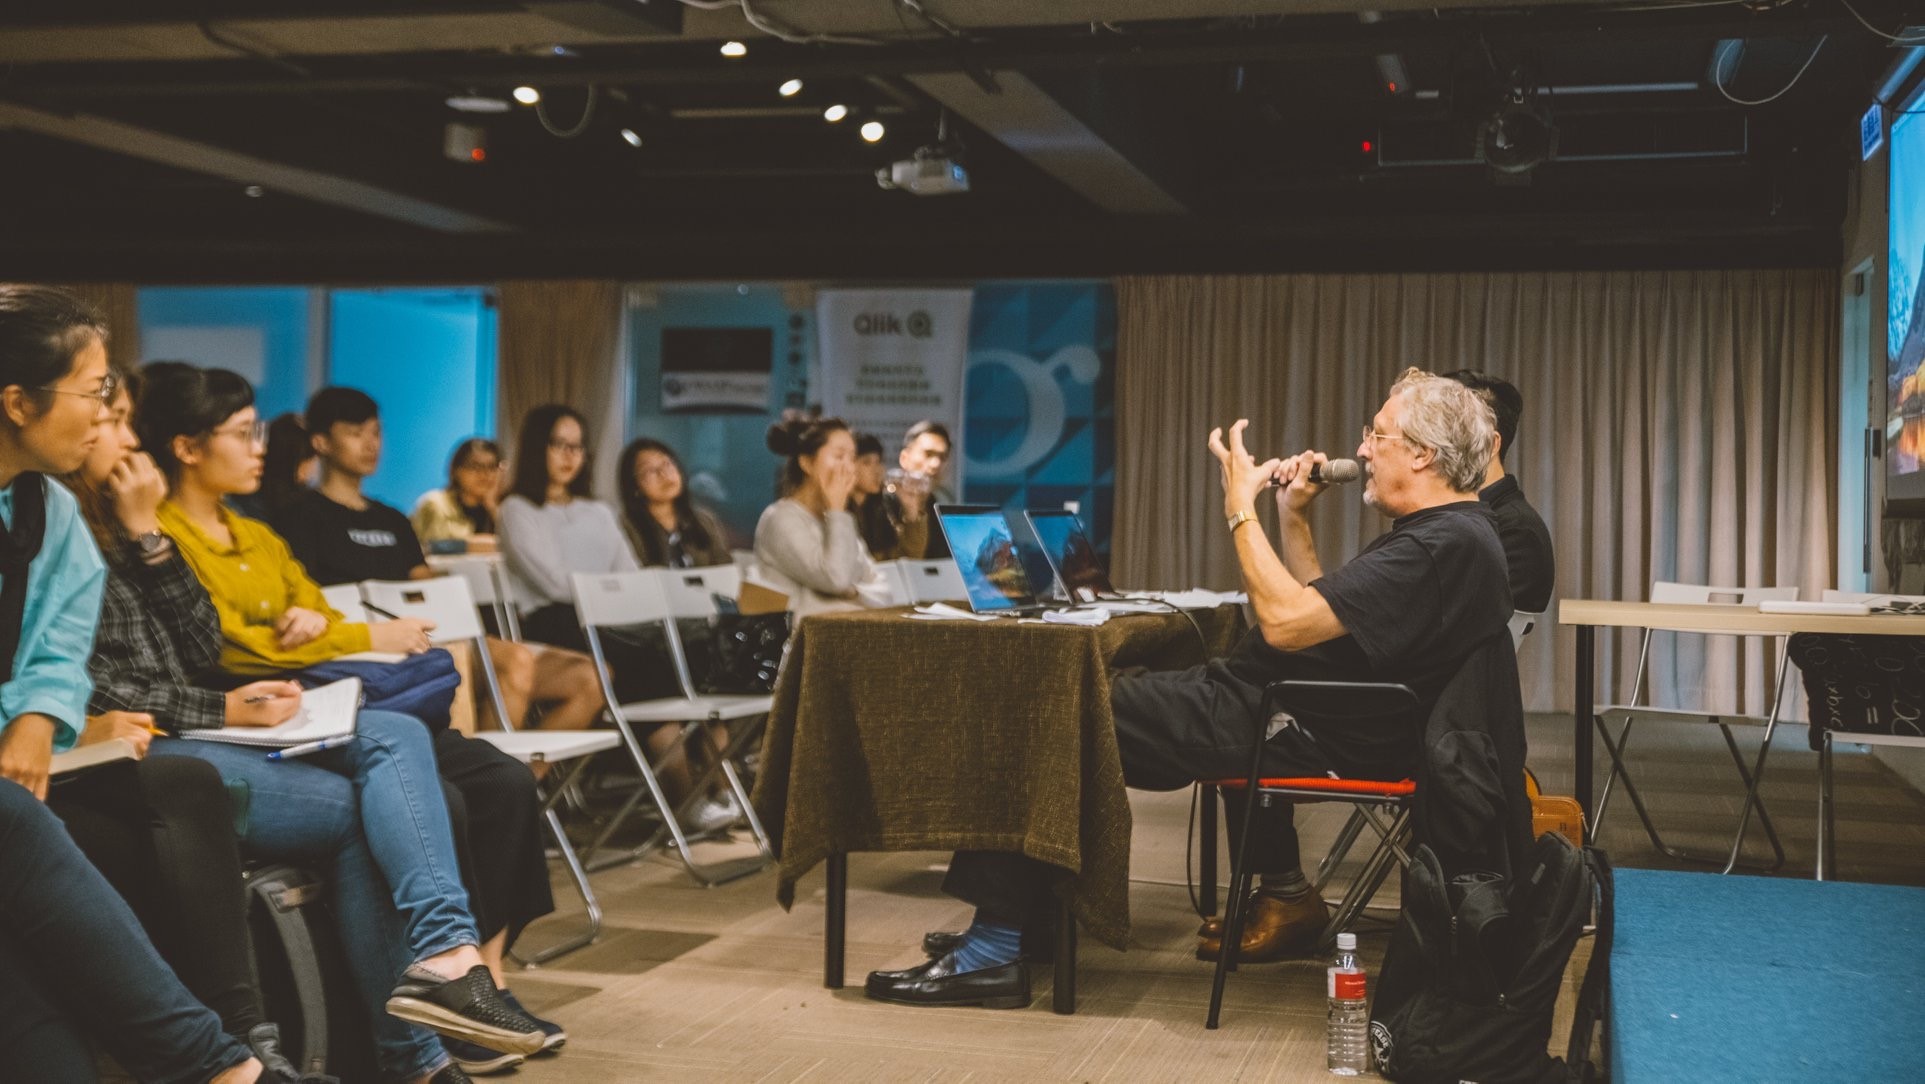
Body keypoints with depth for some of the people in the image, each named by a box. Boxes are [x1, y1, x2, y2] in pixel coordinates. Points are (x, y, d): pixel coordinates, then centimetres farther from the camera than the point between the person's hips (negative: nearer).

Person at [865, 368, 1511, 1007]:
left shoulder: (1446, 543, -19)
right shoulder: (1438, 532, 15)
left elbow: (1286, 622, -27)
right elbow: (1319, 608, 24)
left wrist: (1240, 509, -17)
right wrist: (1293, 519, 14)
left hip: (1309, 737, -11)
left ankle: (996, 947, -6)